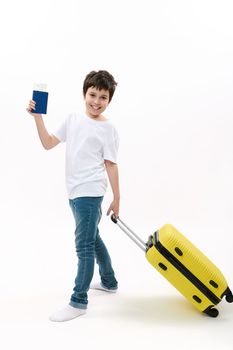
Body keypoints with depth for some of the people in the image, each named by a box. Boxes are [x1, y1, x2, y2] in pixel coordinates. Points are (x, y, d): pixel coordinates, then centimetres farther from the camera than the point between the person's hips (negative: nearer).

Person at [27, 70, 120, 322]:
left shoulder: (107, 129, -7)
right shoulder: (73, 119, 9)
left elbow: (111, 165, -6)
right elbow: (48, 144, 7)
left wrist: (117, 198, -3)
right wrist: (38, 117, -3)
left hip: (90, 193, -7)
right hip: (75, 192, 7)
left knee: (84, 246, -6)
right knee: (92, 239, 21)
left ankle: (78, 302, 4)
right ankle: (109, 282, 40)